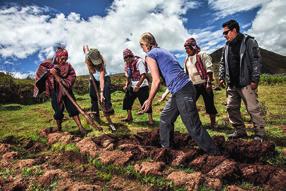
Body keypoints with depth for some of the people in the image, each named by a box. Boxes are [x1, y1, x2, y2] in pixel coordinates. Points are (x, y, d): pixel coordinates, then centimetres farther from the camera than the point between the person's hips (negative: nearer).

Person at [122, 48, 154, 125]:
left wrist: (138, 86, -26)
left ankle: (150, 119, 4)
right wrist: (126, 85, 1)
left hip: (142, 86, -8)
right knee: (127, 100, 9)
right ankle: (129, 117, 26)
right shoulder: (127, 65, 8)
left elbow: (143, 75, -21)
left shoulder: (139, 61, -15)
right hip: (133, 86, 8)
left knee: (145, 102, -8)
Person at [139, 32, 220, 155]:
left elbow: (156, 80, -11)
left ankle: (214, 153, 8)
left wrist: (149, 101, -1)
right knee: (165, 118, 21)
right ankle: (166, 146, 32)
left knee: (193, 127, -3)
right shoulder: (163, 51, 23)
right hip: (182, 90, 10)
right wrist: (167, 92, 30)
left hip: (182, 92, -10)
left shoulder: (150, 55, -3)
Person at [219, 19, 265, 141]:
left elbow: (256, 61, -8)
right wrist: (222, 77, 10)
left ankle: (260, 132, 11)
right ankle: (240, 131, 19)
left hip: (246, 83, -7)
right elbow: (222, 63, 20)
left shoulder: (249, 42, -3)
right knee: (231, 108, 7)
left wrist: (254, 80, -13)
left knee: (253, 108, -2)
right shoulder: (227, 46, 16)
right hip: (232, 84, 7)